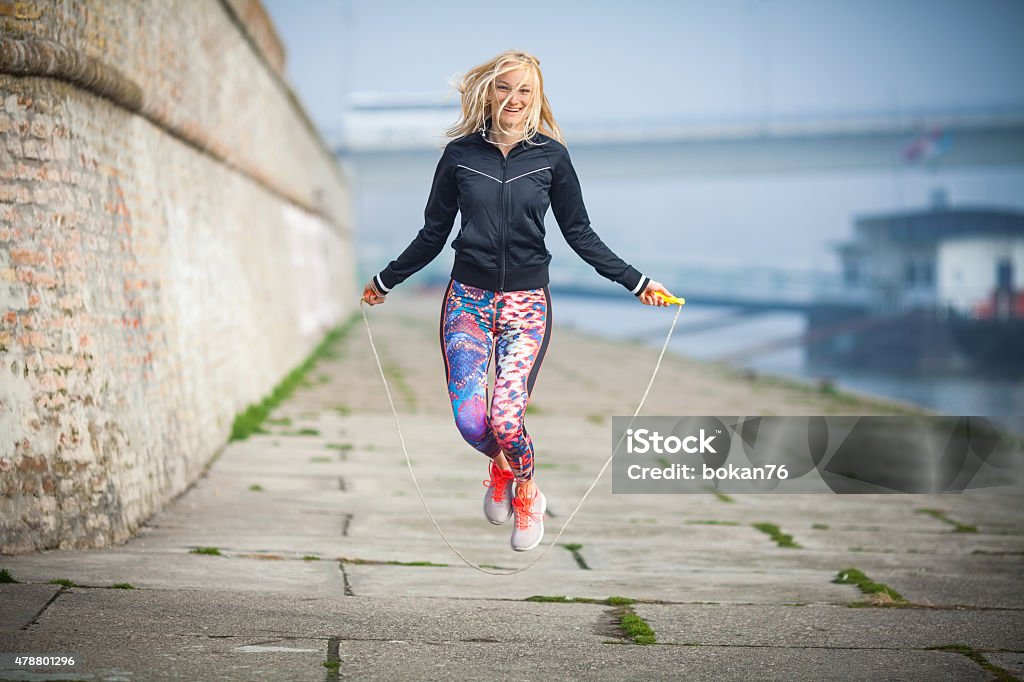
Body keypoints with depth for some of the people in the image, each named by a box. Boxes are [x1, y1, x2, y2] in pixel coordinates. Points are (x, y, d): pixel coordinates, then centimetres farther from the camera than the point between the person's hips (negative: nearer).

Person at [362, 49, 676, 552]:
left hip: (526, 302, -1)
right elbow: (433, 234, 14)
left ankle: (526, 495, 15)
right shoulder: (460, 154, 4)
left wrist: (635, 281, 4)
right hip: (468, 299, 1)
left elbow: (580, 234, 8)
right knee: (470, 420, -13)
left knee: (506, 419, -18)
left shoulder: (551, 156, 2)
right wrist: (386, 280, 21)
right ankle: (500, 466, 25)